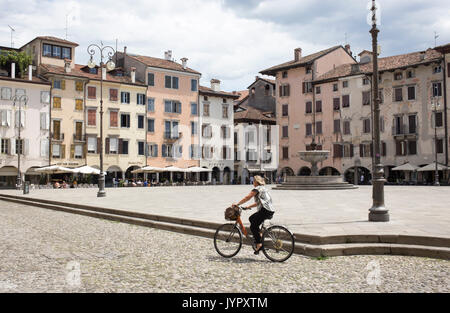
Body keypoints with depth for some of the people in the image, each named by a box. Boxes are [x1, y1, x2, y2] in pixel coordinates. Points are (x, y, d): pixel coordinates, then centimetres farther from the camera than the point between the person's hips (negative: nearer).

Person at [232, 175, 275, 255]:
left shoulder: (257, 188, -4)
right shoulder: (263, 188, 26)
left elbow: (247, 198, -10)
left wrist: (237, 204, -5)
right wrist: (248, 207, 23)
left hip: (266, 210, -10)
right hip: (270, 210, 10)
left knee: (253, 226, -5)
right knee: (251, 218, 19)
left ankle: (259, 244, -9)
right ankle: (258, 236, 16)